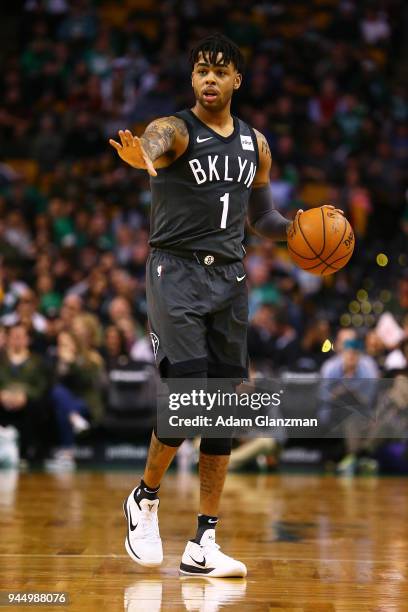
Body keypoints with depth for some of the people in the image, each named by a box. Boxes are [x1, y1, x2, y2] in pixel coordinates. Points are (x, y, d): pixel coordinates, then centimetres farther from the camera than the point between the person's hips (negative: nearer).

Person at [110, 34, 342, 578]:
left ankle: (204, 544, 8)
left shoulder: (254, 144, 12)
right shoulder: (174, 130, -6)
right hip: (176, 272, -5)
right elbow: (152, 147, -32)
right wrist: (139, 157, -56)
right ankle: (145, 499, 10)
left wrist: (300, 229, 4)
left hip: (229, 278, 5)